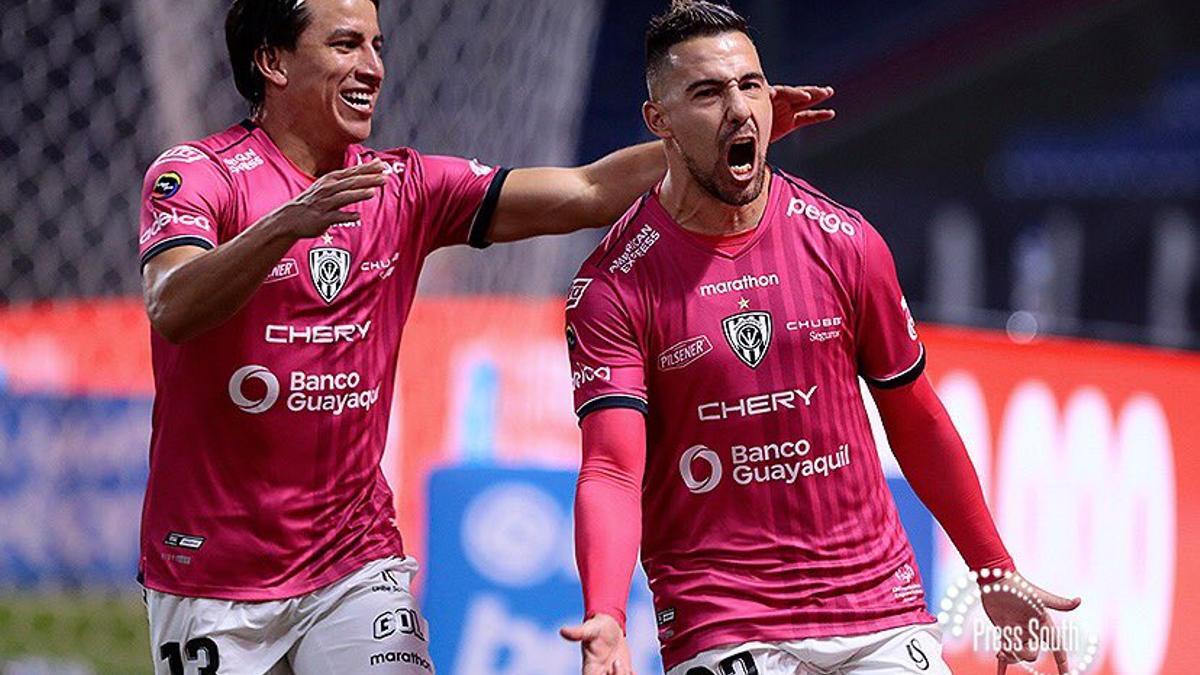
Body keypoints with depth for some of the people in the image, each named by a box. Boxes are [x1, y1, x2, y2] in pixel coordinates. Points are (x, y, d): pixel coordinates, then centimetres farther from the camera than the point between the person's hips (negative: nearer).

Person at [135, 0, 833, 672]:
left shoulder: (403, 188, 8)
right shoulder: (196, 174, -7)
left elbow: (583, 194, 3)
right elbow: (172, 311, -26)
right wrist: (289, 224, -42)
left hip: (355, 565, 3)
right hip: (208, 569, -3)